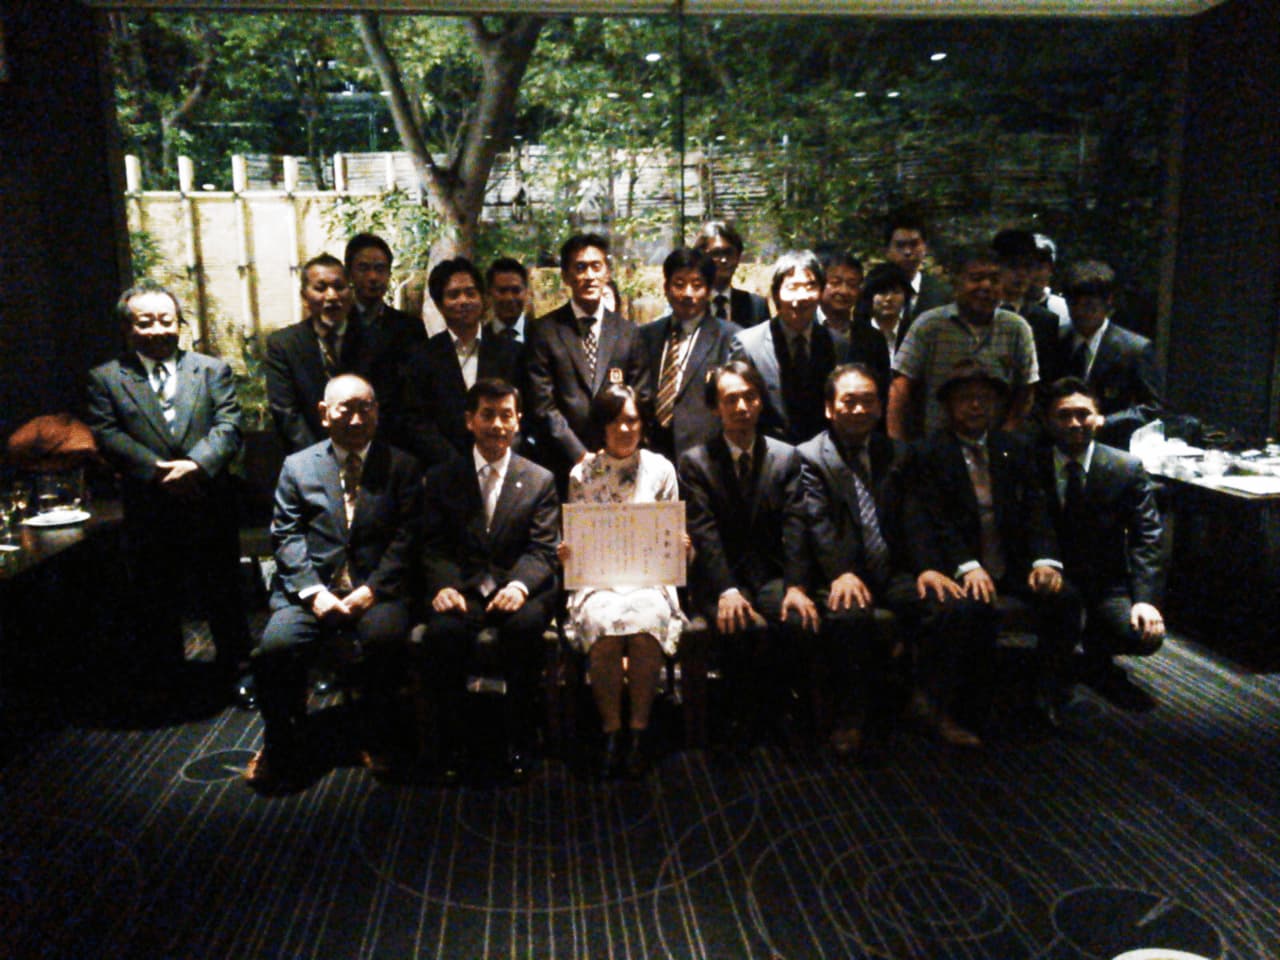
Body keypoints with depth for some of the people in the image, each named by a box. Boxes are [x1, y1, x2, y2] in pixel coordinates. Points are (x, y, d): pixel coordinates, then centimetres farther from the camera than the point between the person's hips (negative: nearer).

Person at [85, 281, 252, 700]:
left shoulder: (213, 370, 6)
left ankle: (234, 671, 29)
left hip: (212, 506, 0)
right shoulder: (106, 378, 4)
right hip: (148, 512, 0)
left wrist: (198, 463, -22)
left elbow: (230, 425, -5)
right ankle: (161, 679, 28)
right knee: (154, 602, 11)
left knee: (225, 595, 12)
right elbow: (106, 434, -7)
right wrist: (158, 471, -20)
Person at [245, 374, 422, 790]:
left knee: (386, 637, -31)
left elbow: (406, 537, 2)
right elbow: (286, 535, 5)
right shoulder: (298, 466, 14)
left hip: (375, 589, -1)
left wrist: (372, 589, -12)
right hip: (311, 588, 1)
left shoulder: (401, 467, 11)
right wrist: (313, 591, -10)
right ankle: (282, 747, 1)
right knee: (275, 646, -26)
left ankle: (376, 741, -5)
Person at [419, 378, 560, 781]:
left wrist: (519, 585, -19)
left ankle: (518, 741, -14)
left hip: (517, 589, 0)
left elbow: (542, 550, 2)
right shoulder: (442, 477, 15)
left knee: (524, 626, -34)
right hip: (462, 588, 1)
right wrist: (443, 586, -14)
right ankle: (452, 743, -12)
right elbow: (434, 546, 7)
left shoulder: (540, 480, 12)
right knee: (442, 631, -31)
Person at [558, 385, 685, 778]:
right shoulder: (582, 474, 9)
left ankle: (639, 729, -16)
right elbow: (573, 538, 11)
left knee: (645, 621, -33)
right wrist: (565, 552, -11)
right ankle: (610, 730, -16)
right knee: (601, 622, -33)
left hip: (650, 576, 0)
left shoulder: (660, 468, 9)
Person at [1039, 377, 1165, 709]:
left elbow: (1145, 539, -5)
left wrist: (1144, 599, -18)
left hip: (1107, 585, 1)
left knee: (1147, 636, -23)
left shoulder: (1128, 469, -1)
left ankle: (1097, 665, 13)